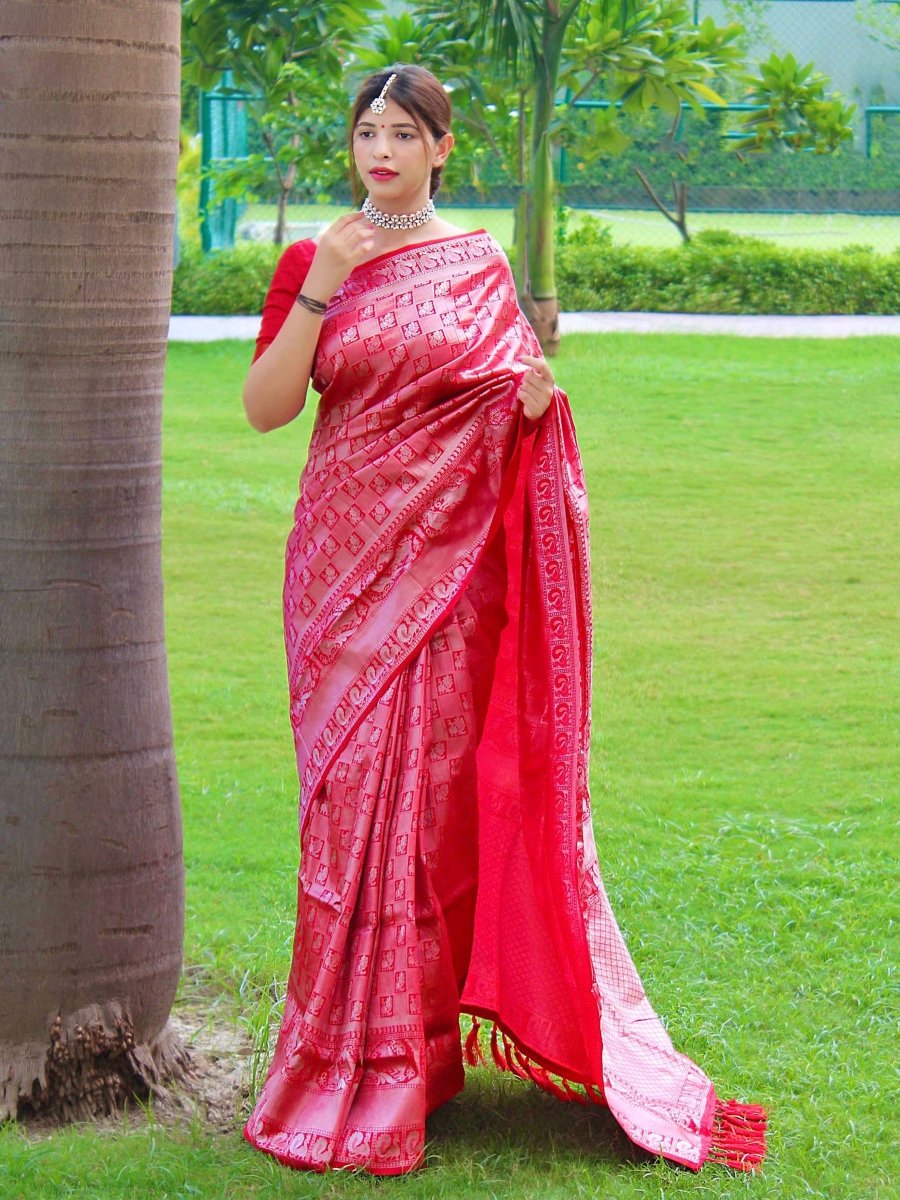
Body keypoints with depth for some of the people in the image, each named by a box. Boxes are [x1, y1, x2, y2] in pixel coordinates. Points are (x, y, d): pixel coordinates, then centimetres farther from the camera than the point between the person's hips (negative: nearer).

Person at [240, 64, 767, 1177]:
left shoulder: (479, 269, 5)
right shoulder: (313, 262, 5)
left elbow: (512, 410, 11)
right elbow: (263, 408, -3)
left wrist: (538, 402, -11)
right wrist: (320, 291, -13)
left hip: (451, 560, -1)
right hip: (344, 558, 1)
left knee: (435, 788, -2)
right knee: (351, 793, 1)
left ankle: (416, 1039, 7)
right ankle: (353, 1048, 10)